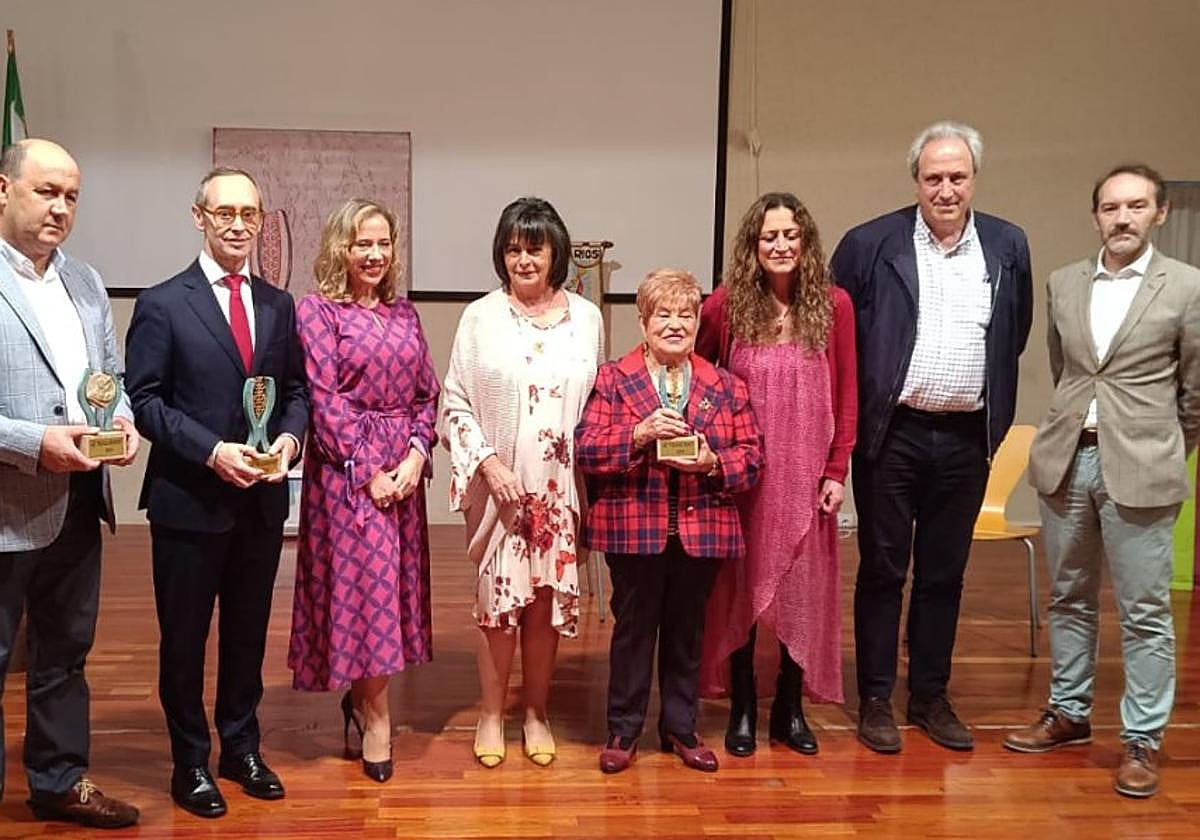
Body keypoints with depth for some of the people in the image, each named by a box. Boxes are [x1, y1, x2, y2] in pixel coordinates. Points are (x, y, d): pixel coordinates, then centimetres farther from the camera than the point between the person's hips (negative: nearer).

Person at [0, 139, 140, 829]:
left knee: (66, 654, 19)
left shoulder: (87, 282, 12)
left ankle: (61, 780, 35)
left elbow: (113, 375, 16)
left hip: (79, 501, 7)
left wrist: (122, 418, -4)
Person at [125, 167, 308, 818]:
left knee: (248, 630, 16)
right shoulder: (162, 303, -6)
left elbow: (296, 390, 11)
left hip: (262, 498, 4)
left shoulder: (278, 305, 8)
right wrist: (213, 451, -19)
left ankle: (241, 747, 33)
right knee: (184, 636, 9)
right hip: (189, 499, -4)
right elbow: (146, 400, -9)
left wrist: (289, 437, -9)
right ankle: (190, 762, 26)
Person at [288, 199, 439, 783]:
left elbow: (427, 394, 10)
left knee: (395, 582, 9)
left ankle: (360, 692, 26)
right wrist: (366, 470, -14)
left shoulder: (404, 313, 12)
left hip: (404, 466, 6)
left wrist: (416, 453, -6)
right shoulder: (317, 310, -4)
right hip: (346, 467, -5)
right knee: (364, 580, -5)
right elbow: (324, 400, -10)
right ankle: (375, 715, 6)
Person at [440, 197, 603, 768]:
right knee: (499, 596, 4)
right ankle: (491, 715, 22)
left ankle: (535, 713, 25)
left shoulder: (585, 318, 4)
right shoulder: (481, 317, -2)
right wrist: (489, 465, -12)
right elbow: (456, 404, -2)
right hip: (500, 486, -1)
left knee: (546, 599, 8)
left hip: (560, 487, 2)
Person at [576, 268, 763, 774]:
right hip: (634, 530, -2)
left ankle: (681, 729, 29)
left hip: (702, 532, 2)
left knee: (687, 630, 13)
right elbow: (586, 449, -7)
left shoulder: (726, 387, 8)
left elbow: (752, 457, 5)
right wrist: (641, 433, -20)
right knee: (633, 628, 7)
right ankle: (623, 730, 23)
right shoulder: (612, 379, 1)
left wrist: (713, 463, -14)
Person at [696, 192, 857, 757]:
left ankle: (790, 708, 25)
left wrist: (837, 470, -2)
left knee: (801, 588, 9)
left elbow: (846, 394, 2)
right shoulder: (726, 303, -4)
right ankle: (742, 708, 22)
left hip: (806, 474, 1)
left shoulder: (833, 305, 0)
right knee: (740, 587, 7)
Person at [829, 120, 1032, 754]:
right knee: (882, 570, 6)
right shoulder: (869, 244, -5)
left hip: (967, 438, 3)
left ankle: (930, 696, 26)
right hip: (892, 434, -2)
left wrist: (995, 411, 9)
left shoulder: (1008, 246, 4)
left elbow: (1016, 334, 14)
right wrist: (859, 410, 0)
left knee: (944, 573, 12)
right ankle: (875, 699, 19)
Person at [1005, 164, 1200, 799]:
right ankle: (1068, 712, 30)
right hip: (1065, 460, 4)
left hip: (1140, 470, -4)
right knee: (1069, 600, 15)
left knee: (1144, 613, 3)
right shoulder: (1063, 284, 8)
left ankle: (1142, 741, 15)